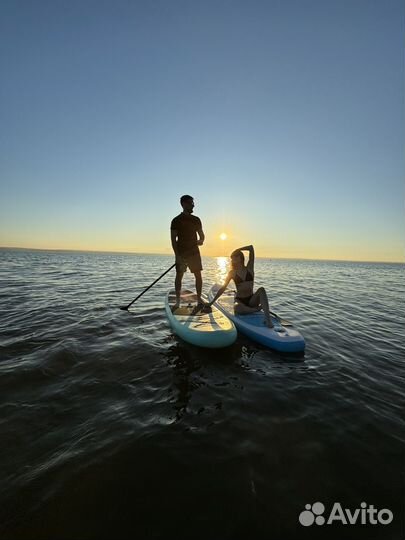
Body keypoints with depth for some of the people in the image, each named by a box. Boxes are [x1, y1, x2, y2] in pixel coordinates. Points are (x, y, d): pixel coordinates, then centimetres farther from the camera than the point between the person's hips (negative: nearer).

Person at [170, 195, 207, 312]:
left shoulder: (196, 220, 11)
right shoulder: (176, 220, -2)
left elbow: (201, 234, 17)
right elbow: (173, 239, -7)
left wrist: (201, 240, -7)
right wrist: (177, 255, -15)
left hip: (194, 251, 4)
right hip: (181, 253, -3)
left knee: (198, 275, 2)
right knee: (179, 275, 0)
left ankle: (199, 300, 14)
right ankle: (177, 302, 10)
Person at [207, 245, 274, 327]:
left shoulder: (249, 268, 2)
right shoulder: (232, 273, 2)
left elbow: (251, 248, -7)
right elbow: (223, 288, 4)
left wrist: (237, 249, 0)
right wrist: (212, 302, 3)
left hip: (251, 300, 1)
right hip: (239, 300, -1)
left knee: (261, 290, -29)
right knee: (237, 308, -36)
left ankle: (267, 318, -38)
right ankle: (258, 308, -16)